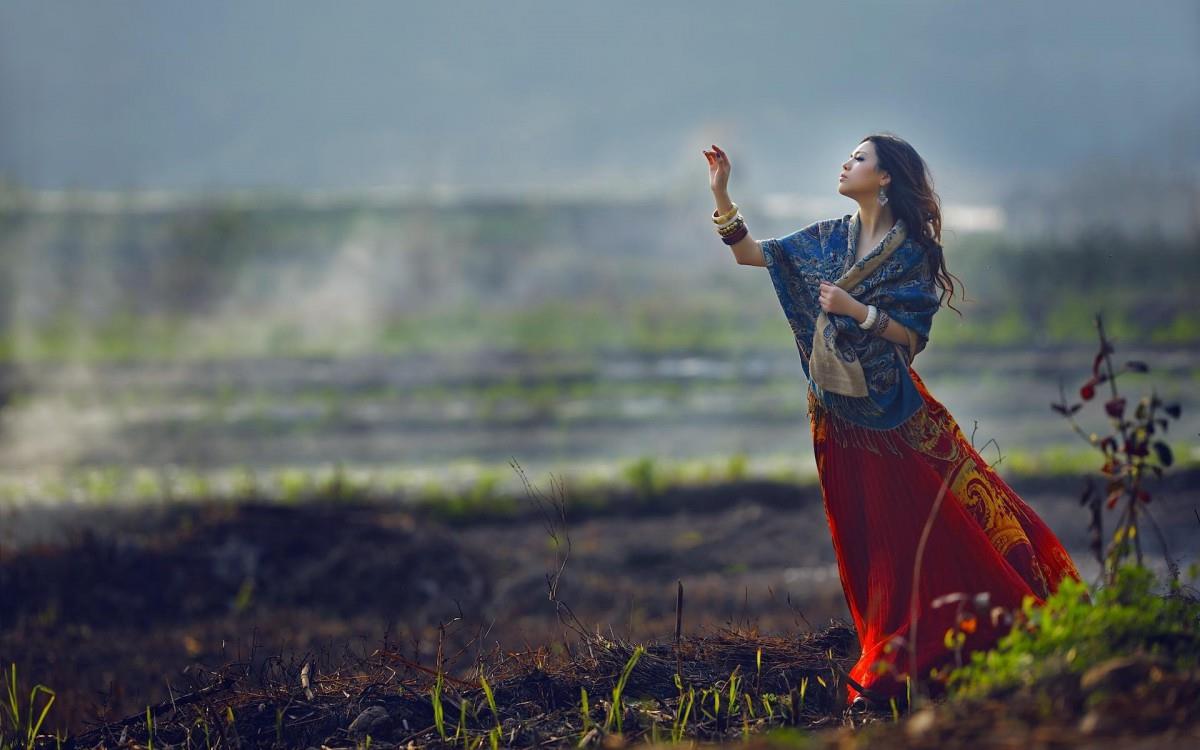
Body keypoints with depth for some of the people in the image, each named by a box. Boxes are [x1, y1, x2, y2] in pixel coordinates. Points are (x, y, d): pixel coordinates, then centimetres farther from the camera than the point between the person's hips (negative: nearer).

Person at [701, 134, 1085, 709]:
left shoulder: (912, 248, -5)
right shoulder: (828, 239, 9)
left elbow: (913, 334, -9)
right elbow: (750, 253, 8)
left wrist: (856, 310, -20)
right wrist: (721, 193, -2)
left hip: (894, 412, -5)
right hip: (838, 414, 5)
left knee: (932, 529, -6)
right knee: (868, 543, 6)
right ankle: (882, 673, 10)